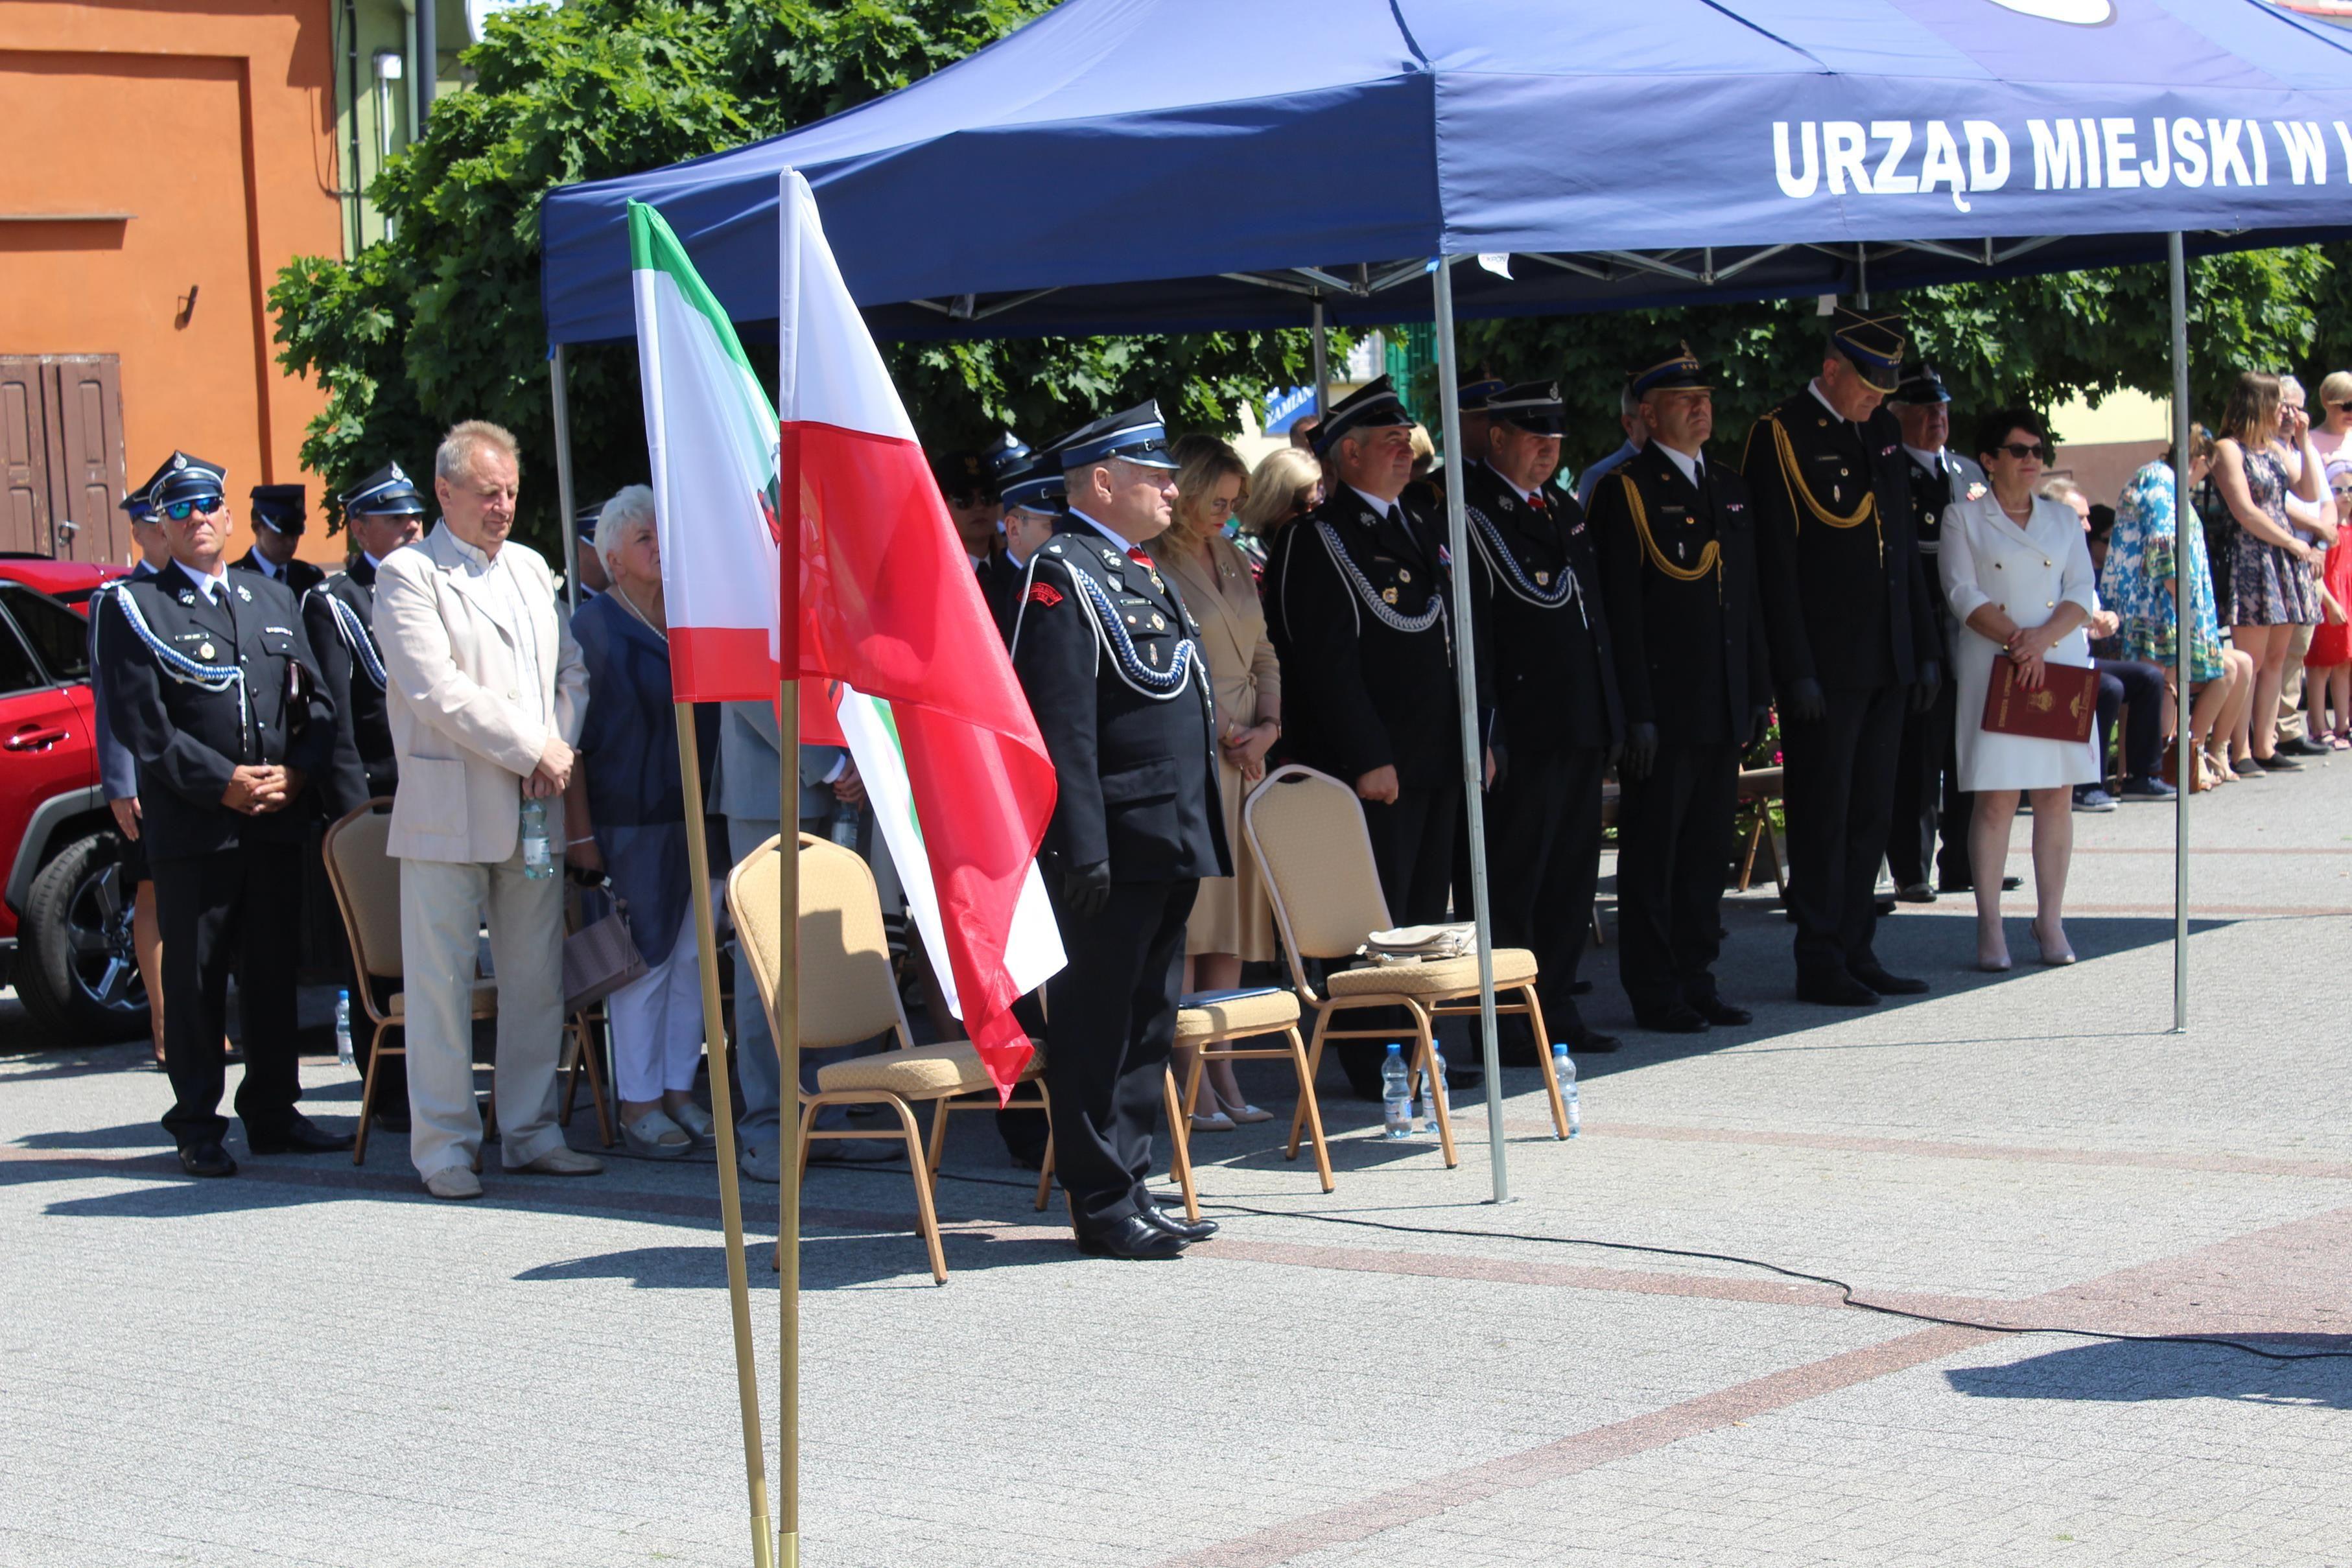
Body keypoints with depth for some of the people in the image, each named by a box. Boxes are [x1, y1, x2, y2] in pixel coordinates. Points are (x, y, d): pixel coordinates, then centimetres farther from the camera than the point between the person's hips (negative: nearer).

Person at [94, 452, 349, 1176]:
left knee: (274, 972, 9)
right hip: (191, 828, -4)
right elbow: (140, 722, -8)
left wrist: (296, 773, -5)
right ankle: (197, 1127, 6)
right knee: (193, 978, -1)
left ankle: (273, 1113, 18)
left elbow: (318, 702, 13)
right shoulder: (132, 607, 2)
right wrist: (222, 782, -14)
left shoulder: (273, 598, 17)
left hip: (278, 822, 4)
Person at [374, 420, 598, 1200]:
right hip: (449, 811, -6)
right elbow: (438, 690, -14)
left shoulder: (530, 569, 18)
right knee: (442, 983, -3)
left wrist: (560, 748, -1)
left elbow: (571, 672, 18)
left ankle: (531, 1132, 17)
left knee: (536, 980, 8)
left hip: (533, 809, 6)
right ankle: (445, 1144, 2)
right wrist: (532, 751, -13)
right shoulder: (408, 575, -5)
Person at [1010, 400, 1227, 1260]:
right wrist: (1082, 849, -22)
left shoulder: (1139, 570, 18)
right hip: (1117, 846, -10)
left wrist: (1200, 832, 22)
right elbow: (1062, 725, -18)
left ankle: (1131, 1188, 21)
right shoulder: (1063, 576, -12)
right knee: (1098, 1023, -2)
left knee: (1148, 1023, 13)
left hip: (1170, 845, 10)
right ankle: (1103, 1204, 3)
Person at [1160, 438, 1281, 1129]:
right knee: (1185, 914, -8)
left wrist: (1269, 725, 4)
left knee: (1234, 915, 7)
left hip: (1244, 755, 8)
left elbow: (1262, 654, 20)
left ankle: (1221, 1075, 11)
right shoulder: (1153, 563, -8)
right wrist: (1218, 733, -11)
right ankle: (1192, 1085, -7)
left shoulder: (1232, 559, 17)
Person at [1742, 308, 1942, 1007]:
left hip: (1886, 661, 7)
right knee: (1823, 815, -1)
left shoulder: (1882, 431, 13)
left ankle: (1857, 953, 17)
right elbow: (1774, 563, -13)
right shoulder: (1780, 437, -9)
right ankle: (1820, 962, 5)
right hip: (1825, 666, -7)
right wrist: (1797, 672, -16)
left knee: (1870, 814, 10)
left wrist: (1925, 648, 14)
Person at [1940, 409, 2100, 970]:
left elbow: (2083, 594, 5)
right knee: (1996, 799, -7)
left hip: (2062, 665, 3)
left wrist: (2043, 638, -13)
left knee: (2056, 795, 1)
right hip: (1994, 668, -3)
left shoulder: (2063, 519, 15)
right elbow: (1964, 593, -4)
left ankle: (2050, 920, 8)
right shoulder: (1964, 518, 5)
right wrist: (2016, 639, -17)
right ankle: (1990, 928, -4)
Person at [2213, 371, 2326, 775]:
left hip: (2283, 561, 8)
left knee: (2275, 659, 7)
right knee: (2250, 662, -9)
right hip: (2250, 561, -8)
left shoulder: (2274, 451, 18)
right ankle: (2240, 753, -8)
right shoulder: (2229, 450, -5)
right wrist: (2292, 543, -8)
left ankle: (2265, 748, 10)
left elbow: (2311, 493, 11)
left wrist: (2304, 440, 9)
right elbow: (2245, 512, -12)